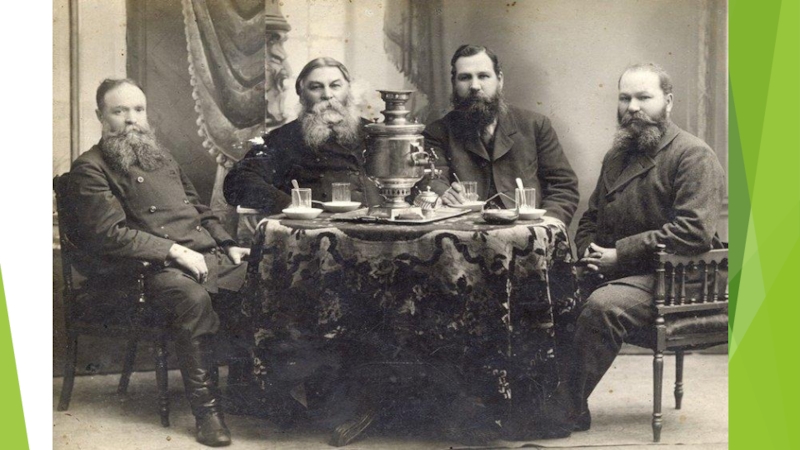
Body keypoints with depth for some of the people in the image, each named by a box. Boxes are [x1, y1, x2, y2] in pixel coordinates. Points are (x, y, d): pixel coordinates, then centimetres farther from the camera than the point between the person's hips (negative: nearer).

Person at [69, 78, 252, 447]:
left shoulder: (160, 157, 25)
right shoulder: (90, 168, 0)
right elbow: (110, 233, -11)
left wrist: (228, 244, 13)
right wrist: (175, 251, -17)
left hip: (209, 255, 8)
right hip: (158, 267, -7)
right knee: (193, 298, -36)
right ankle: (205, 409, -28)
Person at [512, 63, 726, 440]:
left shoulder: (694, 155, -6)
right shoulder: (617, 156, 20)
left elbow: (693, 231, -19)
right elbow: (590, 219, 30)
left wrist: (619, 254, -16)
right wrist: (589, 251, 5)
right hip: (613, 273, 8)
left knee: (602, 306, -34)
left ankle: (565, 411, -25)